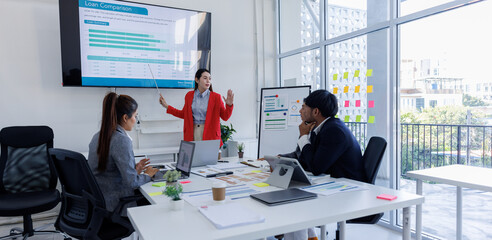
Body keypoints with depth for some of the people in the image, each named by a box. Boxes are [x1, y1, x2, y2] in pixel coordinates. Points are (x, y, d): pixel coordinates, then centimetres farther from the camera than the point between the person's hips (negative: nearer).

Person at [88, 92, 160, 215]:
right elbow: (131, 182, -22)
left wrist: (134, 169, 9)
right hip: (115, 205, -8)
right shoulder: (122, 140, -20)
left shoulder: (98, 136, 6)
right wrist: (147, 175, -4)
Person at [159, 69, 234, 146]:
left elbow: (225, 117, -2)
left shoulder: (216, 97, -1)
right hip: (192, 132, 2)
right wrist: (167, 106, 16)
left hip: (209, 134, -2)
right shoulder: (189, 95, 7)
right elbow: (184, 114, 19)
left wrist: (229, 105, -19)